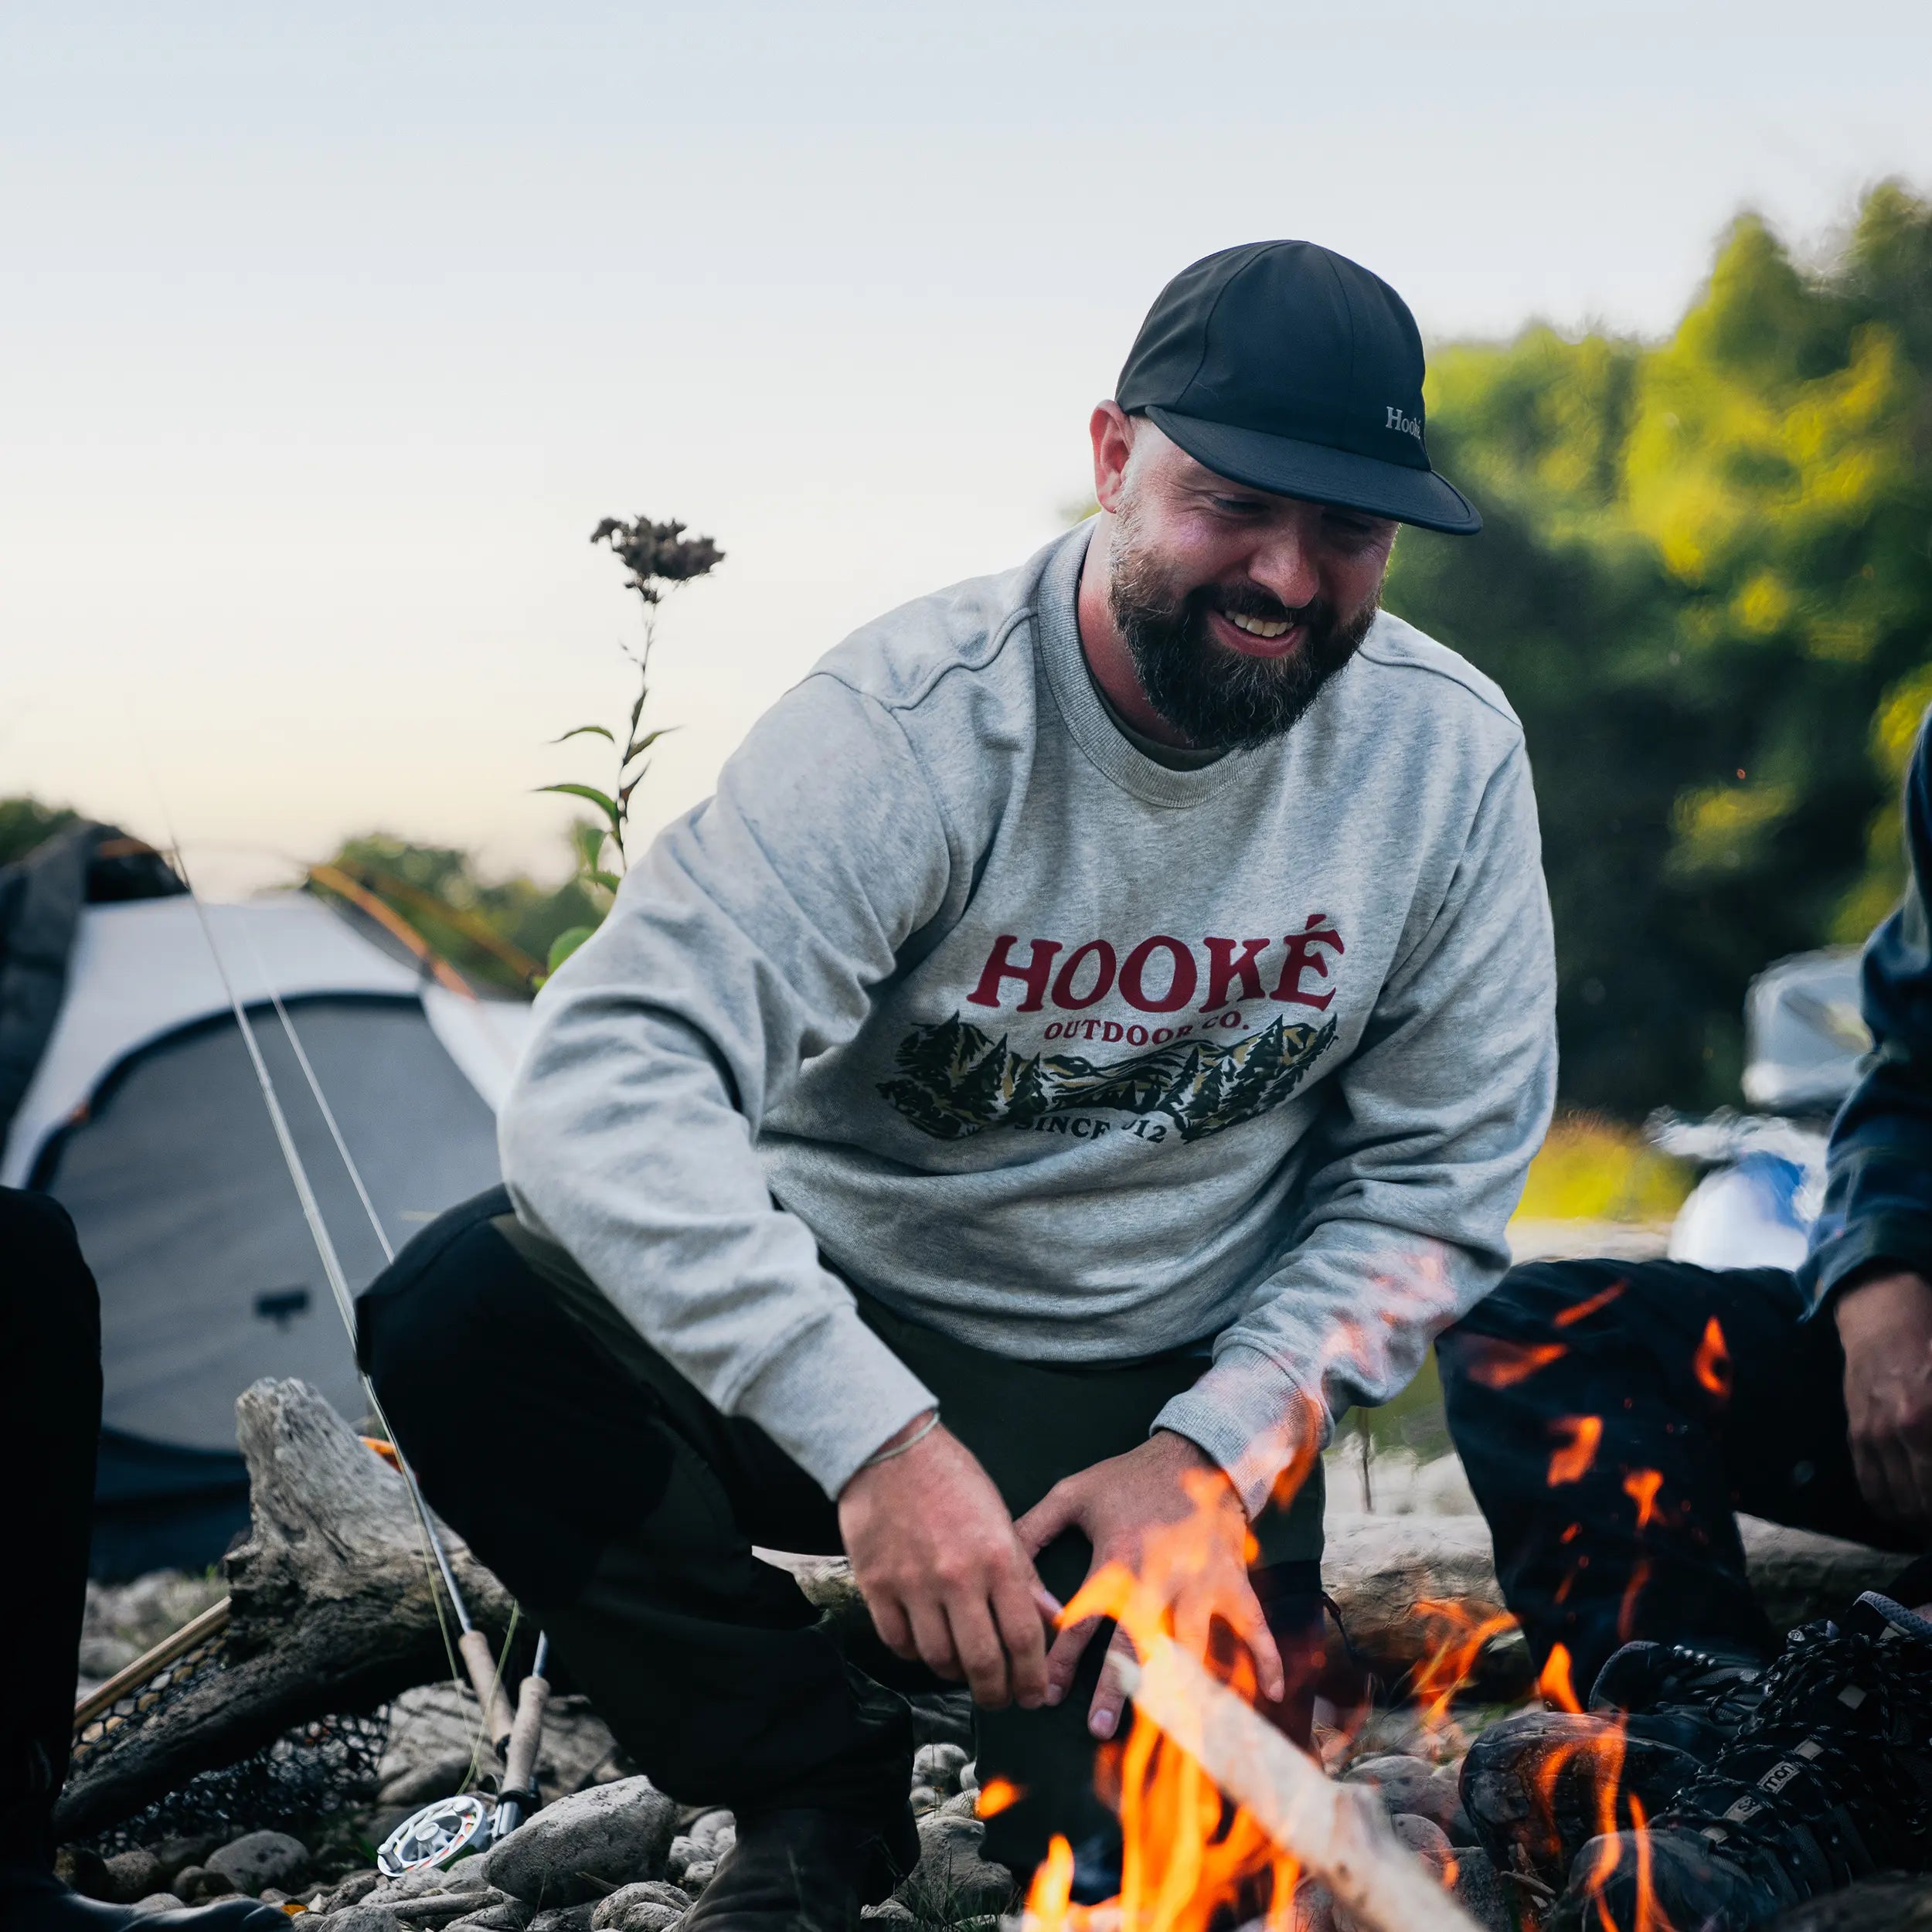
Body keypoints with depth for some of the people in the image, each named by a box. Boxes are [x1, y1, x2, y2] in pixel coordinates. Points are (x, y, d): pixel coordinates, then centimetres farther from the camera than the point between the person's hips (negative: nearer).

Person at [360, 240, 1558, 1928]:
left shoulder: (1446, 755, -10)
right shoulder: (919, 724, -22)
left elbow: (1436, 1181, -1)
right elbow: (609, 1077, -33)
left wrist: (1212, 1453, -15)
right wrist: (874, 1436, -43)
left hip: (1158, 1396, 1)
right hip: (849, 1328, -1)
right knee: (459, 1315, -27)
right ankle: (817, 1779, -5)